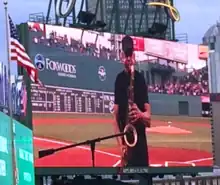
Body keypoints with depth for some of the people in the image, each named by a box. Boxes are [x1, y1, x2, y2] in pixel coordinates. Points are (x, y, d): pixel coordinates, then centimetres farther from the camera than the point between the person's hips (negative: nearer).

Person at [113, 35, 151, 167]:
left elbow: (149, 117, -2)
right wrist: (120, 141, -8)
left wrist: (140, 114, -25)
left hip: (140, 140, -1)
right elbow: (116, 114, 6)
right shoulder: (119, 79, 7)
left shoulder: (140, 79, 1)